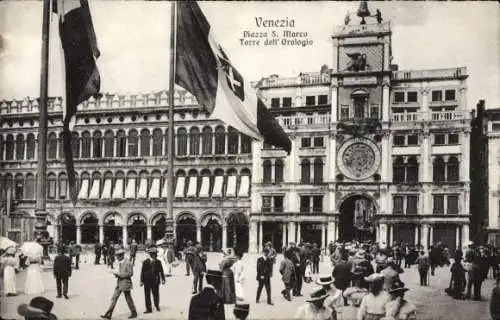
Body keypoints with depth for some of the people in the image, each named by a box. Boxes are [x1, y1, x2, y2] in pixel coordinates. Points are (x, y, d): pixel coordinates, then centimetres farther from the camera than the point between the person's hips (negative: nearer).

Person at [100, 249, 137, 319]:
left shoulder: (127, 263, -16)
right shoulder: (120, 263, 10)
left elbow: (129, 273, -20)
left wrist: (118, 273, -20)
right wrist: (117, 274, 2)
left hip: (125, 283, -9)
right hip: (119, 282, 9)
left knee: (128, 299, 3)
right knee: (114, 298, 4)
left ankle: (134, 313, 18)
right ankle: (108, 314, 5)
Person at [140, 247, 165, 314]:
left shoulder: (158, 262, 1)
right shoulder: (145, 262, -3)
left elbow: (161, 271, 1)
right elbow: (142, 272, -1)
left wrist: (163, 279, -5)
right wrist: (142, 281, -4)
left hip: (155, 281, 1)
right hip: (147, 281, -1)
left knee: (156, 294, 8)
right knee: (147, 295, 3)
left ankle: (157, 306, 30)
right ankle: (149, 309, 11)